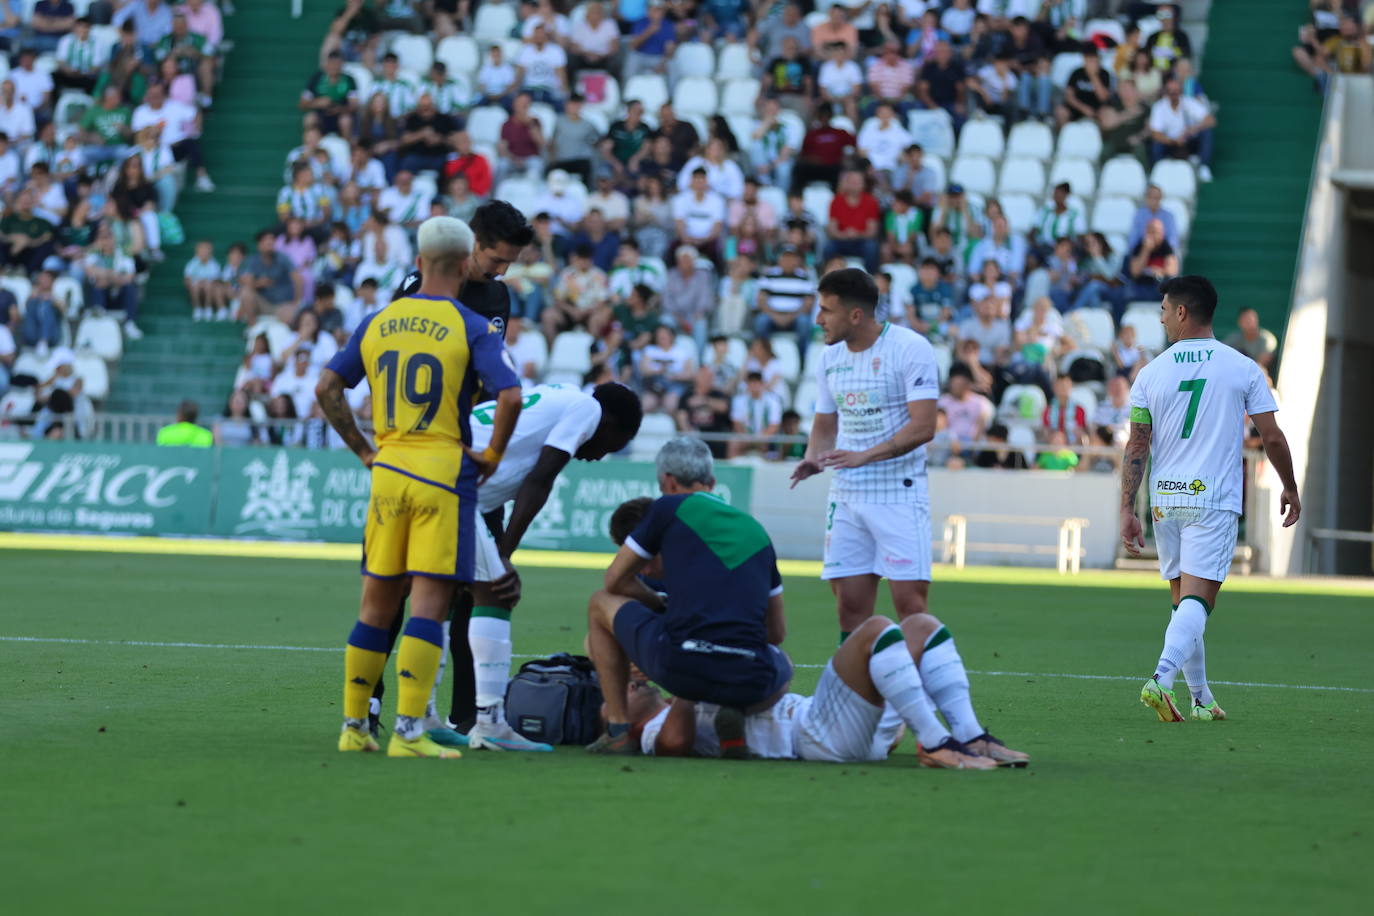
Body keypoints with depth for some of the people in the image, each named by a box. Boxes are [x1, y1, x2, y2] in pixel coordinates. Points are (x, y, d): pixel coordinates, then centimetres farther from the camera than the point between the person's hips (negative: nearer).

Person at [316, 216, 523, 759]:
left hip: (387, 470, 4)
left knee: (376, 604, 12)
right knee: (429, 601, -5)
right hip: (445, 470, -4)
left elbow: (326, 388, 8)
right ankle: (407, 732, -11)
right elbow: (510, 395, -17)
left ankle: (354, 726, 15)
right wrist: (491, 455, -3)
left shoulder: (376, 323, 9)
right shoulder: (472, 328, -4)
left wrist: (362, 450, 13)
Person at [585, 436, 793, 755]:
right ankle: (736, 714, 7)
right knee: (783, 667, 41)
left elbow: (616, 581, 18)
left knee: (601, 605, 25)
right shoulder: (755, 529, 22)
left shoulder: (668, 508, 11)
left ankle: (618, 731, 18)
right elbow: (777, 631, 26)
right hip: (749, 685, 3)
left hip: (679, 667, -3)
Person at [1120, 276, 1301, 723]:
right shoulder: (1243, 368, -1)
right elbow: (1272, 438, 0)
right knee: (1197, 601, -7)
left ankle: (1202, 699, 18)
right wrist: (1290, 488, 15)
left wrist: (1127, 509, 4)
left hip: (1165, 501, 3)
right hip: (1214, 500, -3)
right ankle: (1162, 678, -29)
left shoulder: (1151, 374, 2)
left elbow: (1136, 446, 1)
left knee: (1184, 600, 14)